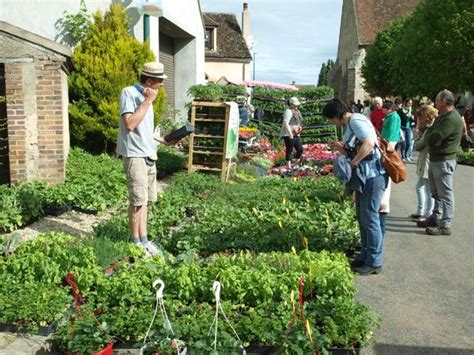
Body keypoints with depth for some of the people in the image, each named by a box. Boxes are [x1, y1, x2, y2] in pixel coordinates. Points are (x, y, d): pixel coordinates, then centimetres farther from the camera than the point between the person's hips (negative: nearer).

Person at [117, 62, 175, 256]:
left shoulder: (145, 96, 16)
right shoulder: (129, 93, -10)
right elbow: (130, 124, -21)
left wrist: (163, 140, 21)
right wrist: (148, 101, -17)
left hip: (148, 154, 8)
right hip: (134, 154, -8)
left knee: (145, 200, 10)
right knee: (138, 201, -4)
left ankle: (144, 240, 19)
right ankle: (136, 243, 8)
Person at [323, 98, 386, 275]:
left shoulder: (356, 121, -15)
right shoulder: (349, 126, 16)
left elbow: (369, 143, -29)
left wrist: (352, 163, -23)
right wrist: (338, 147, 4)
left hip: (372, 176, -10)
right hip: (363, 177, 11)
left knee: (370, 218, -3)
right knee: (361, 217, 17)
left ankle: (375, 262, 8)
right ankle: (365, 255, 29)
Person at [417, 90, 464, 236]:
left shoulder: (451, 119, -21)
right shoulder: (442, 117, 14)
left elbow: (432, 138, -26)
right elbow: (430, 131, 15)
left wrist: (428, 135, -4)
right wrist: (430, 135, -7)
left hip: (444, 161, -10)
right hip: (435, 159, 10)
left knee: (445, 194, -4)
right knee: (436, 192, 19)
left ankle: (445, 226, 2)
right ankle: (435, 218, 31)